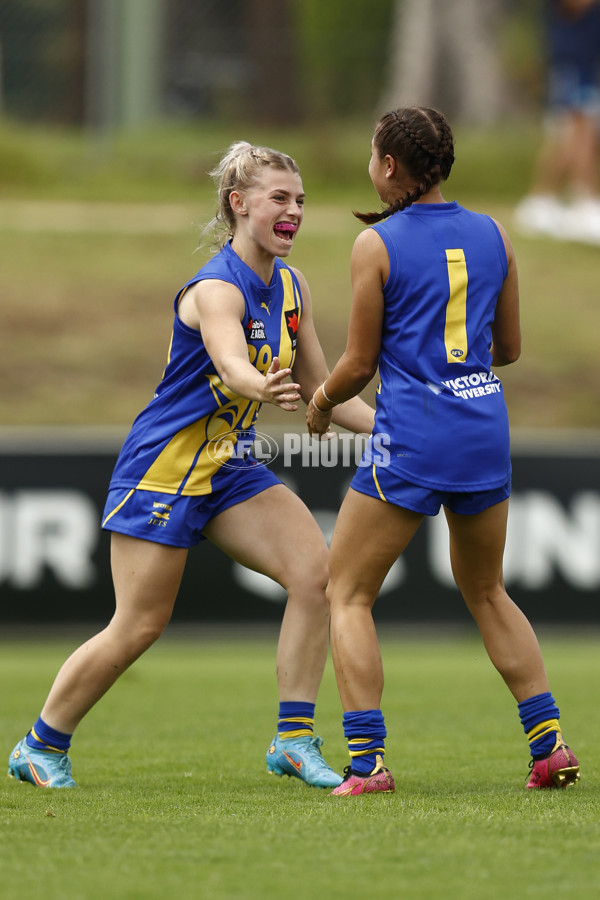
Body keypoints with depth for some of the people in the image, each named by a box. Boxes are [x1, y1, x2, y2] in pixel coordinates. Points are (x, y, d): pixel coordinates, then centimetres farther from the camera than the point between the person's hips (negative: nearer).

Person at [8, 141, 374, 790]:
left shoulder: (290, 287, 5)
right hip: (164, 466, -8)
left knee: (313, 569, -13)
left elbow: (319, 390, 14)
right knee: (138, 627, -4)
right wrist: (263, 387, -64)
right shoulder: (217, 288, -21)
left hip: (230, 468, 8)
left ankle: (293, 740, -8)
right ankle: (40, 748, 16)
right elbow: (230, 364, -42)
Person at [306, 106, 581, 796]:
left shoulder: (376, 245, -7)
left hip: (412, 435, -5)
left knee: (347, 593, 5)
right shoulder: (492, 236, 7)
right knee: (486, 591, 23)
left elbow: (360, 363, -3)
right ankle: (550, 743, 15)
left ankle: (366, 760, -7)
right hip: (485, 428, 5)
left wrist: (321, 403, 16)